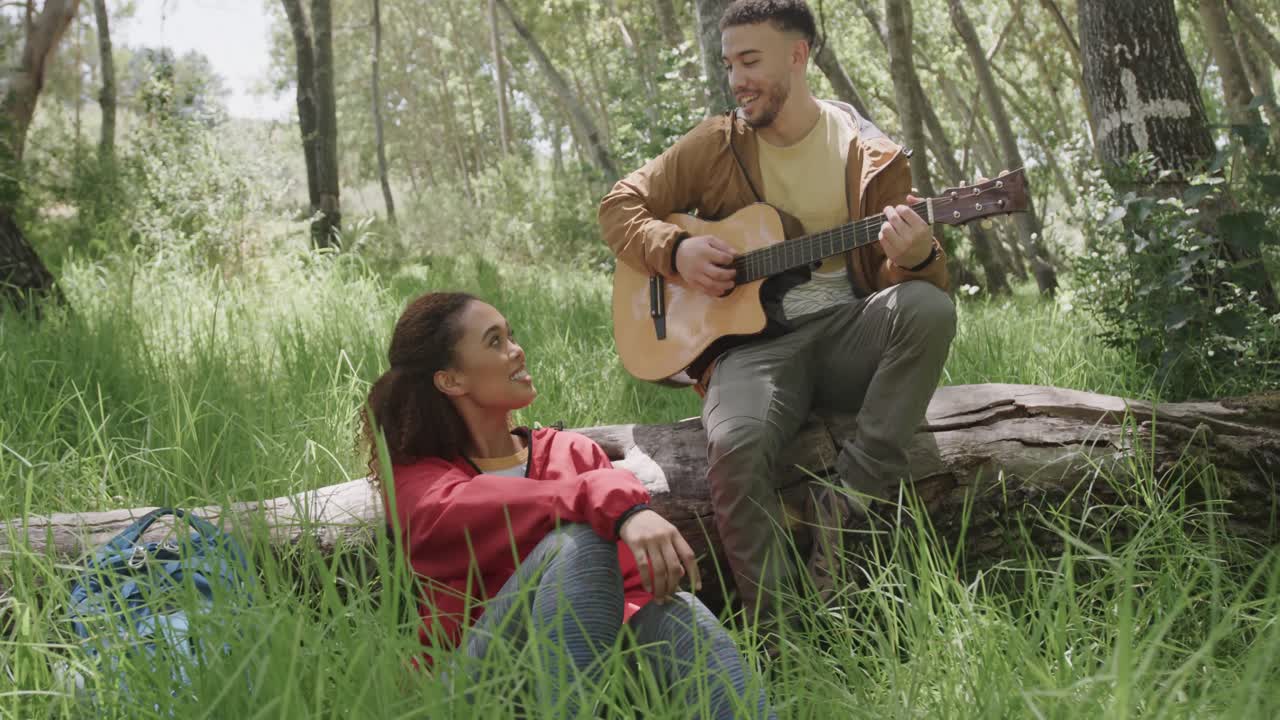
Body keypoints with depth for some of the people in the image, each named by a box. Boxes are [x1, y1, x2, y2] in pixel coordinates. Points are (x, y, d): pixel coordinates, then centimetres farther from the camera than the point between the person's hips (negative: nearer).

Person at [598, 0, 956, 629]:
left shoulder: (871, 157, 5)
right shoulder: (715, 146, 9)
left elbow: (906, 278, 5)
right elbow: (620, 206, 14)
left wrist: (915, 259, -21)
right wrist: (675, 251, -6)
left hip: (848, 331, 1)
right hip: (752, 337, -1)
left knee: (929, 306, -31)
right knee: (736, 444, -34)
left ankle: (846, 505, -27)